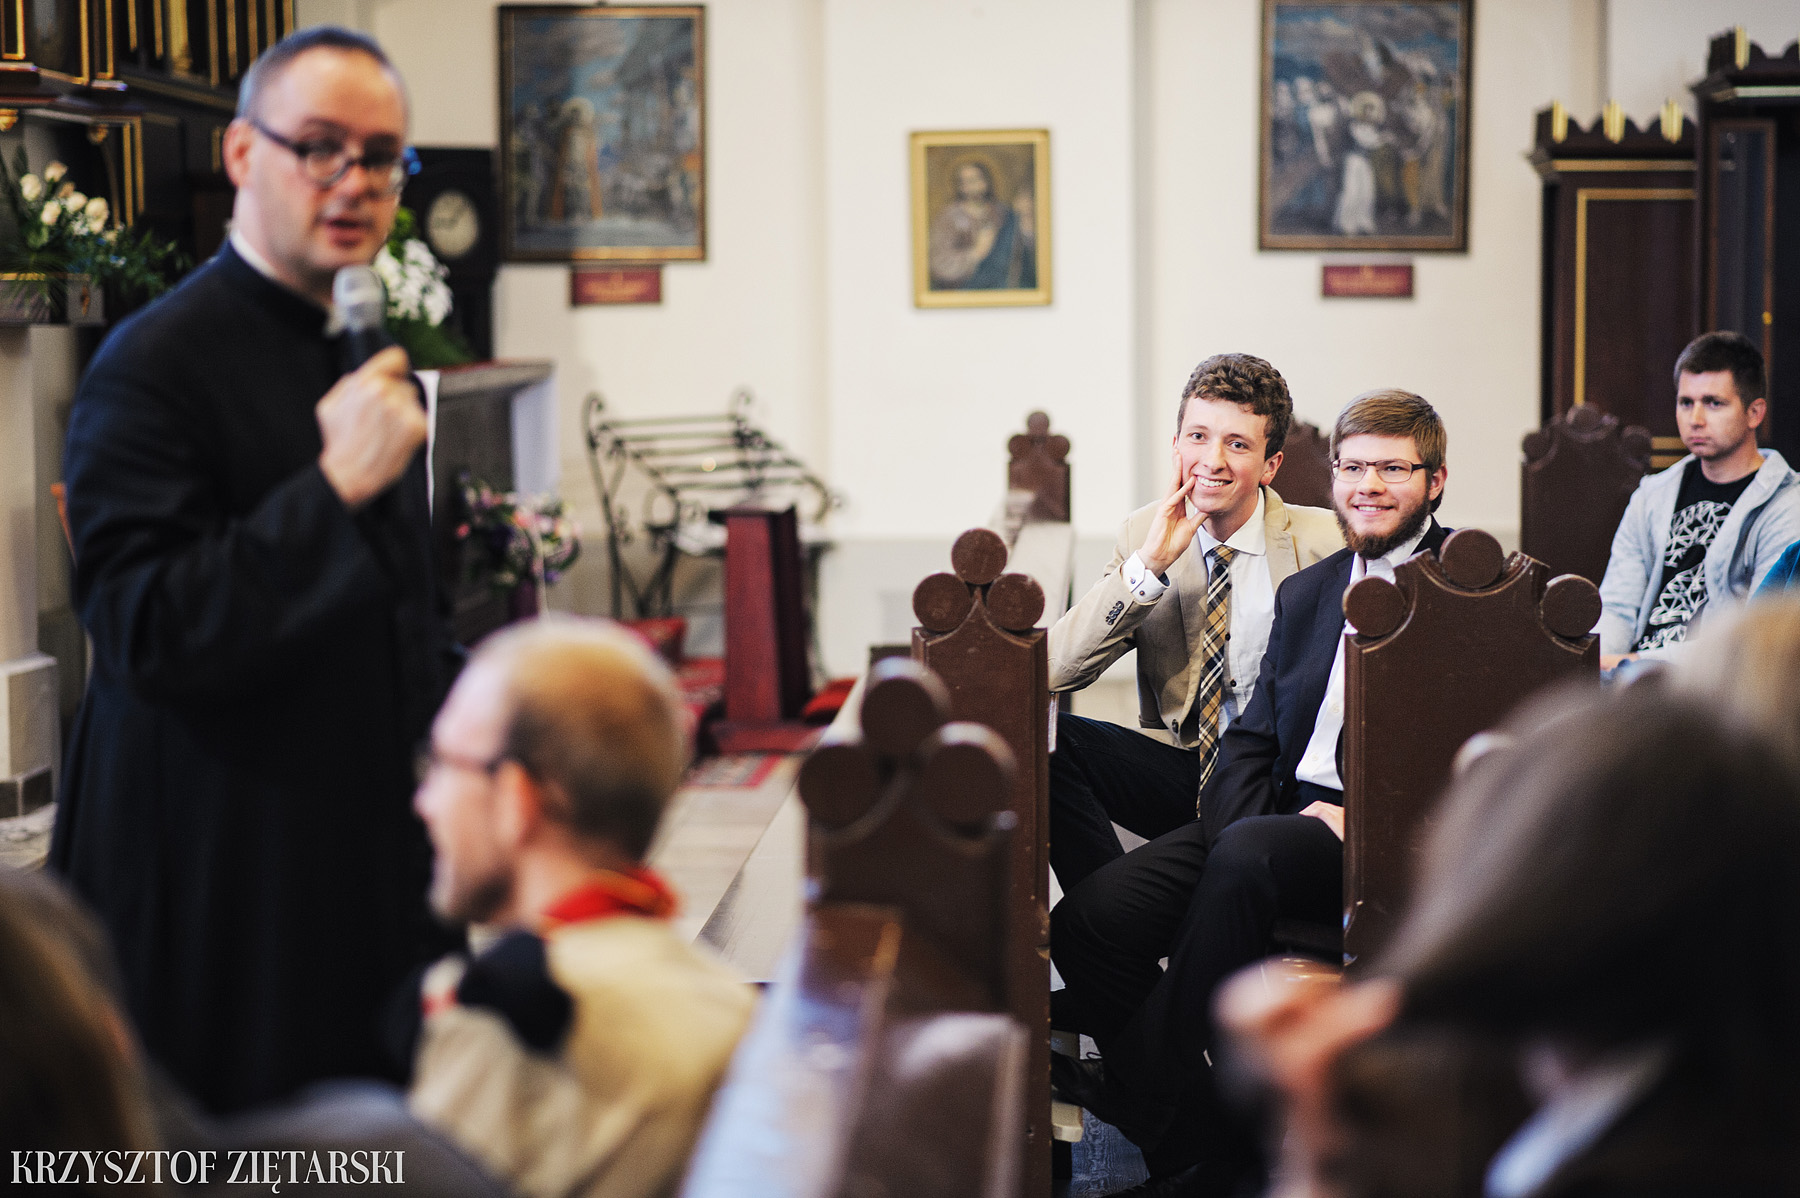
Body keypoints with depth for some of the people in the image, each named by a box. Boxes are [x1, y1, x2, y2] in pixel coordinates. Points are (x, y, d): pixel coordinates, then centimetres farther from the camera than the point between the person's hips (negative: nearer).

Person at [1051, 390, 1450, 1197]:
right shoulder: (1304, 593, 22)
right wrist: (1234, 827, -4)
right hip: (1275, 819, 6)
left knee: (1248, 855, -37)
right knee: (1088, 923, -18)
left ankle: (1147, 1087, -21)